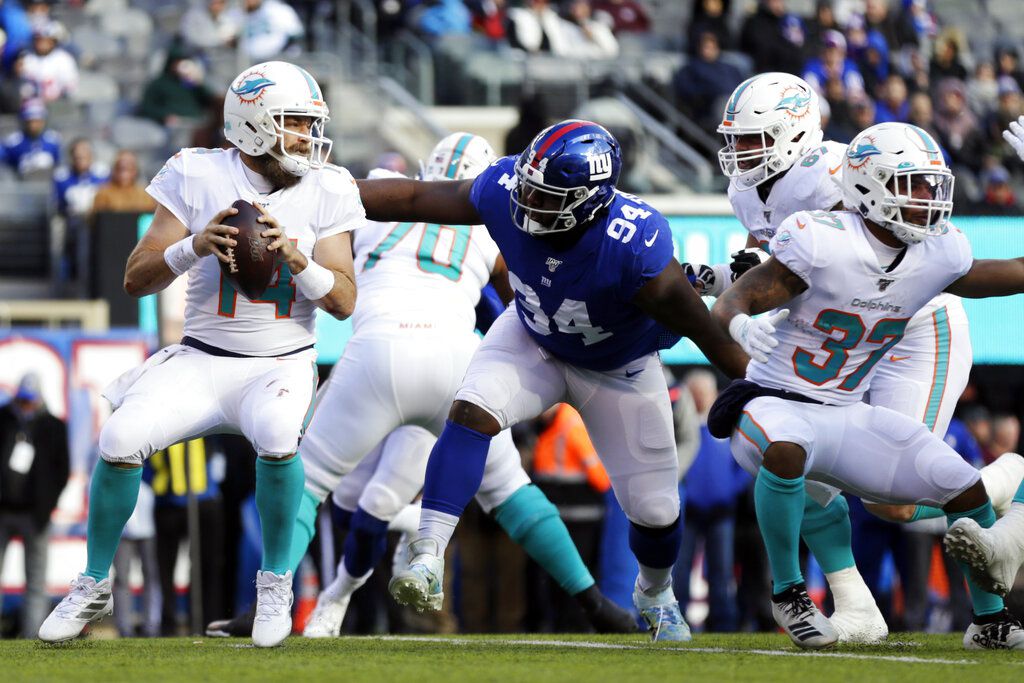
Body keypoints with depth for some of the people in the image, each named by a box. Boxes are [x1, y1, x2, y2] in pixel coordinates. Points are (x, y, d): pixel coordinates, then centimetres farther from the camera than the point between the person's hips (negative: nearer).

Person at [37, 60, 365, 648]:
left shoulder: (327, 192, -1)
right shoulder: (197, 177, -5)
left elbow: (344, 302, -5)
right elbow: (137, 280, -6)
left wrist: (296, 258, -23)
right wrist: (195, 247, -24)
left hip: (282, 365, 0)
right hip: (202, 361, 0)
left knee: (277, 436, -35)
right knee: (122, 439, -24)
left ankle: (276, 583, -10)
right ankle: (94, 588, 0)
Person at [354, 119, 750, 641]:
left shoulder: (633, 250, -42)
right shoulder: (505, 193, -32)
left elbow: (710, 334, -32)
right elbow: (414, 198, -17)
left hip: (619, 368, -2)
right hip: (533, 339, 2)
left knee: (654, 510, 6)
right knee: (471, 411, -27)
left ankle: (655, 594, 41)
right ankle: (427, 561, -29)